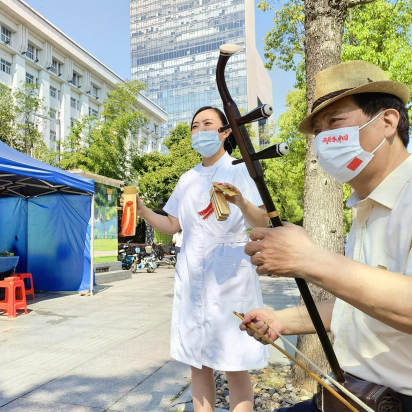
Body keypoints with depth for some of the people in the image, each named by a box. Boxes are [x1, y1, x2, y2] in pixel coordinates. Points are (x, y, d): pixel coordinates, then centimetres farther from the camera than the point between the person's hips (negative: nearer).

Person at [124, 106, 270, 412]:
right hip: (191, 276, 5)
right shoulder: (187, 179, 13)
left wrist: (241, 202, -34)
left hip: (230, 276, -4)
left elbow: (263, 224, -13)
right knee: (199, 363, 11)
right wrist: (142, 210, -3)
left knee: (235, 367, 1)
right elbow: (172, 226, 13)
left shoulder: (241, 170, -2)